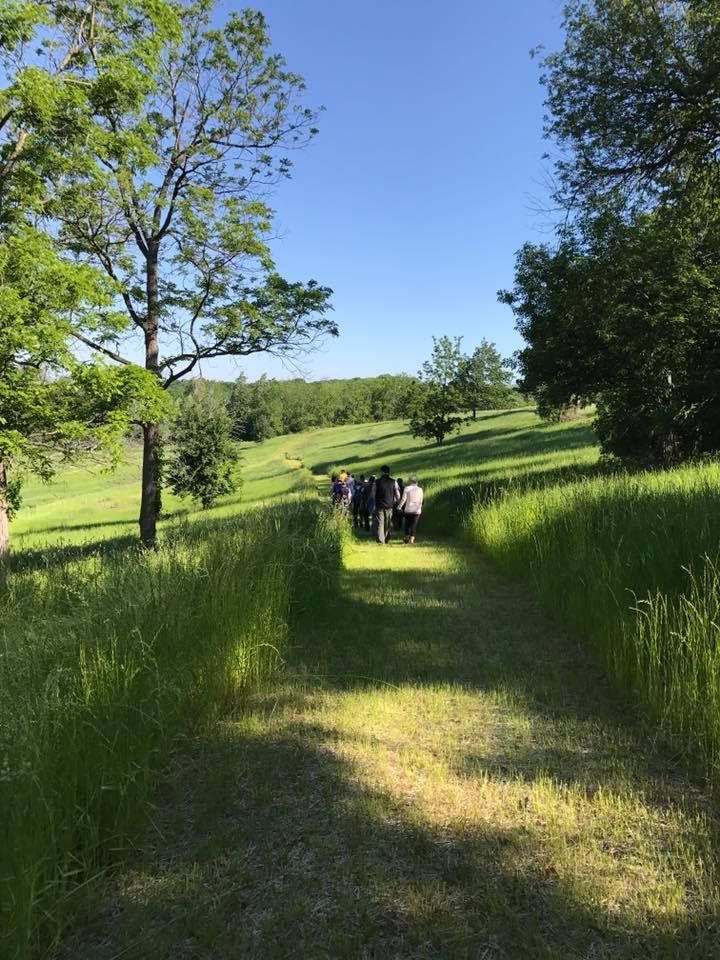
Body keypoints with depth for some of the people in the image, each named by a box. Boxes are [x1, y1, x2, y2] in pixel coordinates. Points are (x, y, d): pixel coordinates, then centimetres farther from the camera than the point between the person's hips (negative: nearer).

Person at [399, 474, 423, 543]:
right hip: (417, 510, 1)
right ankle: (412, 539, -1)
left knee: (407, 524, 12)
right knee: (414, 525, 3)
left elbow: (403, 499, -6)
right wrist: (419, 507, 12)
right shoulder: (420, 489, 1)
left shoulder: (407, 488, -4)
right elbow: (421, 501, 2)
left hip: (408, 509, -1)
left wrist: (400, 506, 3)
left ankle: (407, 538, 16)